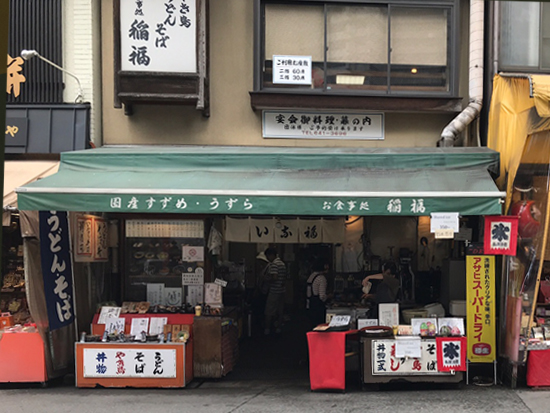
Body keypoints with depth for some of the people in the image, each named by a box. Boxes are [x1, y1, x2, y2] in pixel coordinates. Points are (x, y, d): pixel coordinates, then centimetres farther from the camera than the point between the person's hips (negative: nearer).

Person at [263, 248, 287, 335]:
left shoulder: (273, 264, -17)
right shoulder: (282, 263, 12)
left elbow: (274, 277, -26)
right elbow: (285, 278, 18)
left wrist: (267, 278, -10)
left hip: (274, 291, -9)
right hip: (282, 290, 9)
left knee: (269, 311, -1)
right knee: (280, 310, 12)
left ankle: (267, 329, 3)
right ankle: (278, 328, 17)